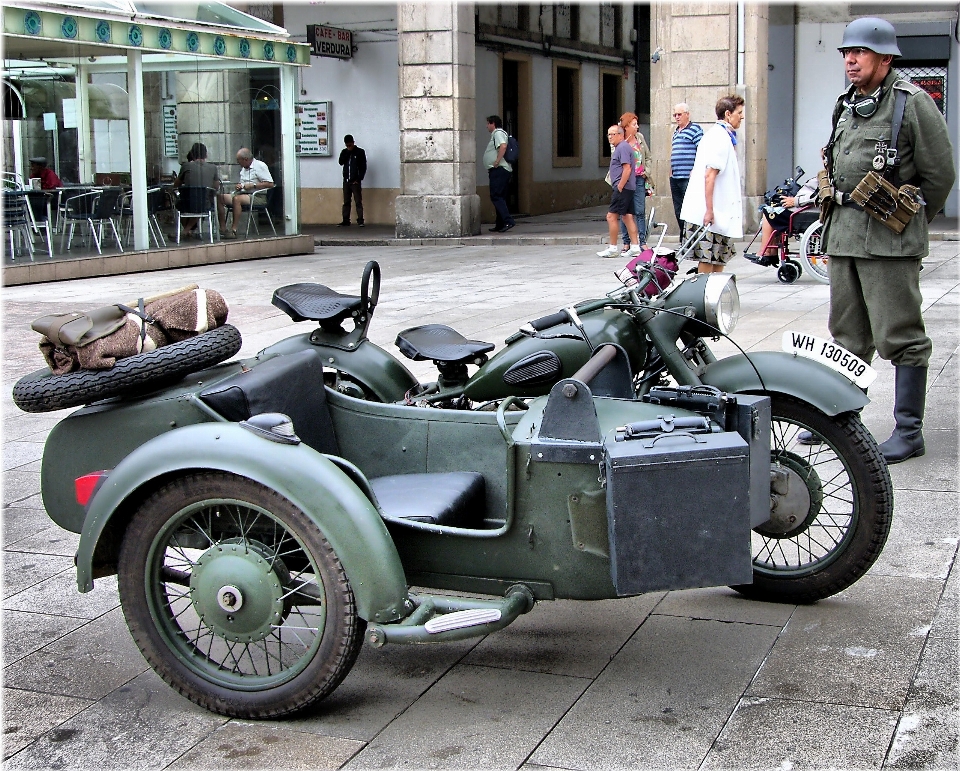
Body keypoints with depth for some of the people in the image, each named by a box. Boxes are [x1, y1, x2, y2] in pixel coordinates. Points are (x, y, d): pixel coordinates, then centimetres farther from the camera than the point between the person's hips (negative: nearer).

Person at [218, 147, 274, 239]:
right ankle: (223, 229, -16)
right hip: (242, 194, 8)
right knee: (219, 197, -9)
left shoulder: (260, 166, -5)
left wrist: (251, 185, -18)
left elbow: (270, 184, -14)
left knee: (236, 199, -35)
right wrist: (239, 186, 7)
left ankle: (234, 230, -35)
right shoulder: (243, 168, 22)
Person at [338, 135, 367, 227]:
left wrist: (358, 179, -10)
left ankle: (360, 221, -7)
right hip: (346, 181, 4)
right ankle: (345, 221, 6)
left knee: (358, 202, -6)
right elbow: (341, 162, -3)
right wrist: (347, 152, -10)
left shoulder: (360, 152, 0)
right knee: (346, 202, 4)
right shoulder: (344, 152, 11)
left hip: (355, 181, -4)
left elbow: (363, 167, -3)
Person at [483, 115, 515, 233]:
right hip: (498, 170, 11)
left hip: (499, 170, -11)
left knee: (495, 196, -15)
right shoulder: (496, 134, 25)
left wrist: (497, 161, -23)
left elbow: (503, 146, -25)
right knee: (499, 197, 11)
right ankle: (500, 225, 13)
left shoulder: (498, 133, -7)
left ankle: (508, 221, -23)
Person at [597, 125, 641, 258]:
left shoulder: (623, 147, -11)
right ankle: (635, 247, 7)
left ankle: (613, 248, -5)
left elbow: (627, 169, -20)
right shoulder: (618, 148, 21)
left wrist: (619, 187, -20)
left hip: (622, 188, -10)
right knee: (628, 216, 8)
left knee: (611, 216, -8)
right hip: (627, 188, 10)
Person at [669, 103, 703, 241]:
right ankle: (683, 239, 17)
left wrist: (695, 171, -18)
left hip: (688, 178, -8)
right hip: (675, 178, 8)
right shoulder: (676, 131, 21)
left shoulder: (695, 129, -4)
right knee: (678, 211, 10)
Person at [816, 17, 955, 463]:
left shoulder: (912, 103, -7)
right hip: (842, 234, 8)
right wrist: (840, 220, 17)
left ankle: (909, 431, 2)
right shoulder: (846, 105, 16)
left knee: (900, 337, -4)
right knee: (847, 337, 15)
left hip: (890, 240, -8)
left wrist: (911, 222, 5)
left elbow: (940, 174, -4)